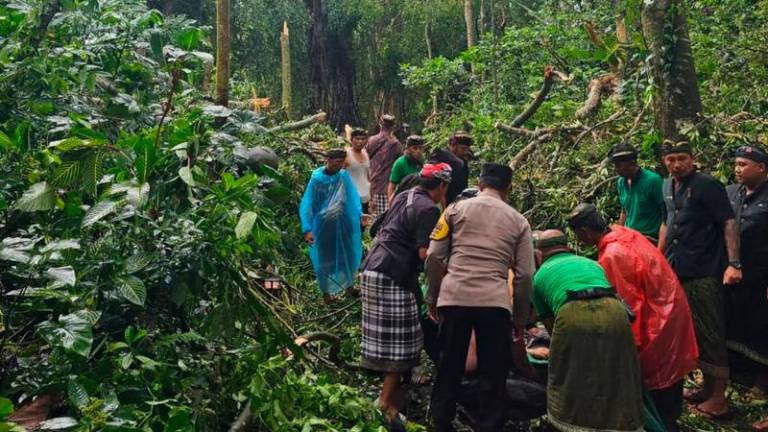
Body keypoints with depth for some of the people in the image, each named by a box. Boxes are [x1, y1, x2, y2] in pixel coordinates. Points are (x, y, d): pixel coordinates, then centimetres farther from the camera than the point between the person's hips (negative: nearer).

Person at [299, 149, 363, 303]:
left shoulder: (344, 176, -6)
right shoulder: (316, 179, -14)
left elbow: (353, 196, -9)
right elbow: (306, 205, -15)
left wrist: (360, 214, -25)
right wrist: (307, 229, -23)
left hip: (343, 224, 3)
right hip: (323, 226, -3)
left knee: (348, 255, 16)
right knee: (324, 260, 10)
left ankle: (349, 285, 38)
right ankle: (326, 292, 28)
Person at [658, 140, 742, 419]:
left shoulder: (708, 186, -10)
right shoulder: (668, 187, 12)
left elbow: (729, 223, -14)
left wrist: (734, 264, -21)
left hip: (703, 274, -7)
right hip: (676, 271, 8)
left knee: (710, 333, -1)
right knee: (689, 331, 15)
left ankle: (718, 399, 10)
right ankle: (707, 386, 29)